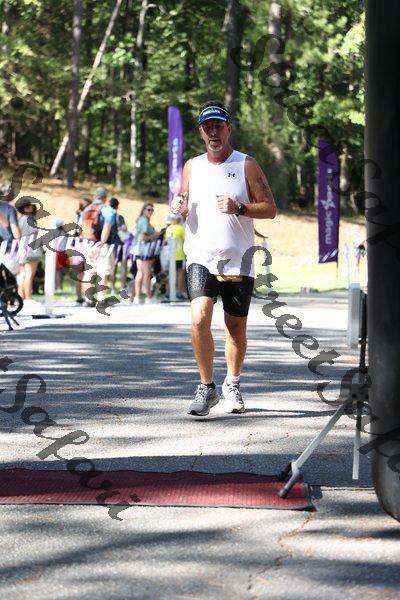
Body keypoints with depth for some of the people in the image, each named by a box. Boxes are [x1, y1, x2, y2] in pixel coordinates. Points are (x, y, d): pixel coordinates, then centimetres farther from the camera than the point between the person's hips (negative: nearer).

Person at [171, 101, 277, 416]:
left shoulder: (247, 165, 0)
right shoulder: (192, 166, 10)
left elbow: (270, 208, -1)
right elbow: (184, 201, 23)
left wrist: (239, 208, -18)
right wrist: (178, 206, -1)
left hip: (238, 260, -1)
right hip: (201, 259, 1)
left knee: (236, 328, 9)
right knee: (199, 319, -19)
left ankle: (232, 384, 32)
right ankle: (207, 387, -6)